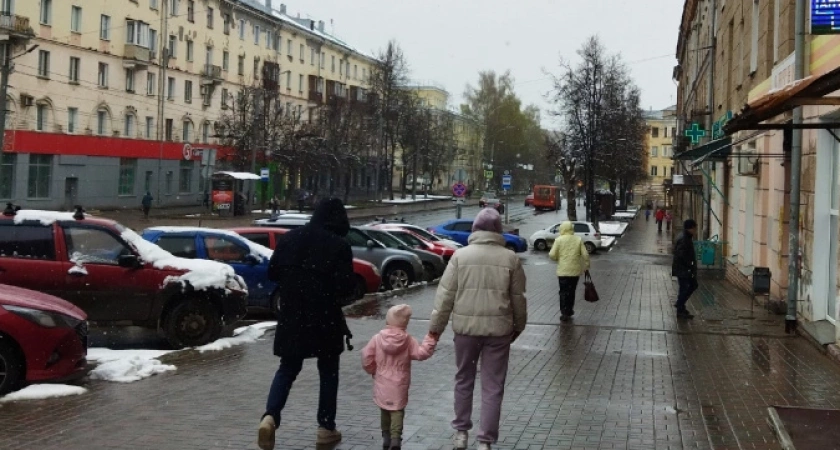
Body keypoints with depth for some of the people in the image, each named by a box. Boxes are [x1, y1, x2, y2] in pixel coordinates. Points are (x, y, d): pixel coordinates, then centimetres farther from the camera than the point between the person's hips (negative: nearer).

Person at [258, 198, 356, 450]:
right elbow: (346, 287, -14)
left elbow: (272, 273, 8)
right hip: (325, 317, -3)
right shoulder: (339, 245, -11)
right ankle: (326, 428, 16)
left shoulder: (289, 238, 3)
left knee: (288, 368, 13)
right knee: (328, 370, 12)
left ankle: (270, 417, -8)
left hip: (291, 316, 3)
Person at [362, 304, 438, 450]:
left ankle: (386, 437, 23)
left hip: (382, 385, 2)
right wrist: (431, 339, -11)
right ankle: (395, 438, -15)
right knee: (397, 410, 1)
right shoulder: (408, 341, -10)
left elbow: (366, 358, -5)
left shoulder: (378, 339, -6)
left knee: (384, 410, 17)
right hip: (399, 386, -2)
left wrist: (372, 370, 12)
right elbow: (421, 353, -13)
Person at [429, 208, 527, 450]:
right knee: (492, 387, 7)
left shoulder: (461, 255, -3)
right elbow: (518, 298, 4)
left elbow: (445, 295, -3)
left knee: (464, 380, 19)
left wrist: (435, 327, 5)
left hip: (466, 326, 1)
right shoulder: (510, 258, -2)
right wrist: (518, 327, 18)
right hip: (498, 329, 0)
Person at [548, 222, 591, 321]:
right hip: (575, 271, 3)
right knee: (571, 291, 16)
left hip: (563, 271, -3)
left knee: (563, 292, 4)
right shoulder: (578, 239, 1)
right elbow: (585, 254, -3)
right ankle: (569, 311, 24)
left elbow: (552, 255, -11)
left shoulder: (559, 240, -6)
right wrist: (586, 266, 9)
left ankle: (564, 313, -2)